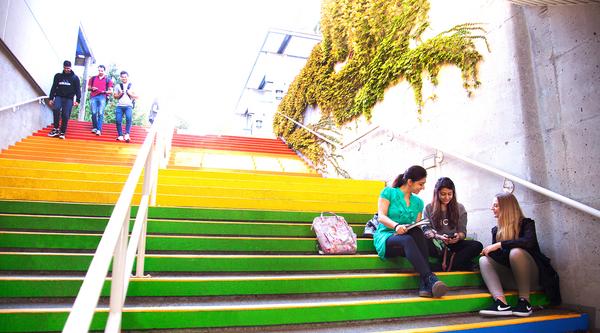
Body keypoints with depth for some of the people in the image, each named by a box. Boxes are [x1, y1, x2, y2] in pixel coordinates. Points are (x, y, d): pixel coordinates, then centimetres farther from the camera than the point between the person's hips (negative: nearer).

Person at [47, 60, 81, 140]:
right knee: (56, 109, -25)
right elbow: (53, 88, 13)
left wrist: (77, 100, -10)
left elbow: (78, 89, 1)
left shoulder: (75, 78, 5)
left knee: (65, 115, -6)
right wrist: (51, 98, 8)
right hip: (59, 97, 1)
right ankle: (56, 129, -15)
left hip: (69, 99, -1)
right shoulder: (58, 76, 10)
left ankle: (62, 132, 7)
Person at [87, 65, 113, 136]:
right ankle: (94, 128, 6)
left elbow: (111, 91, 10)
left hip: (102, 97, -2)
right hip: (93, 97, 3)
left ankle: (99, 130, -17)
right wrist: (92, 88, -1)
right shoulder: (93, 78, 18)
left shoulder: (108, 79, 12)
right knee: (94, 113, -2)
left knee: (100, 113, -12)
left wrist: (105, 91, -9)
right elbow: (88, 87, 22)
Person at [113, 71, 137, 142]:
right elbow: (115, 96, 16)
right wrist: (119, 94, -4)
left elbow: (136, 96, 10)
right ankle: (120, 136, 3)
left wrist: (130, 94, -6)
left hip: (128, 106, -2)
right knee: (118, 120, -9)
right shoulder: (118, 86, 16)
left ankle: (127, 134, -25)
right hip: (120, 106, 2)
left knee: (128, 118, -27)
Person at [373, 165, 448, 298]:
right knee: (407, 240, -37)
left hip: (406, 239, 4)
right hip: (385, 237, -4)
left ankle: (424, 284, -41)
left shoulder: (418, 202, 17)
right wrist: (396, 225, -30)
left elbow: (417, 227, 10)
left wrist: (405, 229, -15)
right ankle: (430, 278, -46)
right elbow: (381, 217, -9)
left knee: (417, 233, -32)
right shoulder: (389, 192, 2)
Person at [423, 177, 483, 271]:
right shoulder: (429, 208, 5)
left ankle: (446, 266, -30)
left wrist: (458, 236, -19)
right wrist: (438, 237, -23)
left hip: (454, 244, 2)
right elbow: (426, 230, -1)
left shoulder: (460, 208, 10)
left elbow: (463, 231, 6)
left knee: (477, 245, -25)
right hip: (436, 243, -2)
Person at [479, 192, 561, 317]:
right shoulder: (496, 230, 13)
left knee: (516, 252, -32)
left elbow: (528, 241, -25)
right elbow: (497, 255, 10)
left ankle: (524, 302, -25)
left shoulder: (526, 223, -2)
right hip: (510, 278, 5)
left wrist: (499, 245, -25)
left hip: (531, 277, -5)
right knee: (483, 260, -18)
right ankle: (501, 303, -40)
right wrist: (489, 250, -13)